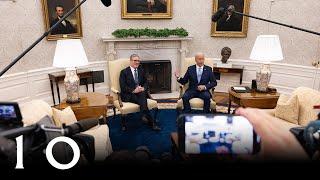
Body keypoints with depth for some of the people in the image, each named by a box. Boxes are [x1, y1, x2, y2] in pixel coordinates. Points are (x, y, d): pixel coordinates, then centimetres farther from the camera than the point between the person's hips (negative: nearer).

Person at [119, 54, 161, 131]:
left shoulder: (141, 71, 19)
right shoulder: (124, 72, 4)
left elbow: (146, 83, 16)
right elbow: (123, 87, -6)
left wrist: (143, 88, -7)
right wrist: (134, 90, -18)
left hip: (141, 92, 4)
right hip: (129, 95, -3)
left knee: (143, 95, -34)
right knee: (143, 101, -31)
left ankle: (145, 116, -39)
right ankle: (151, 122, -31)